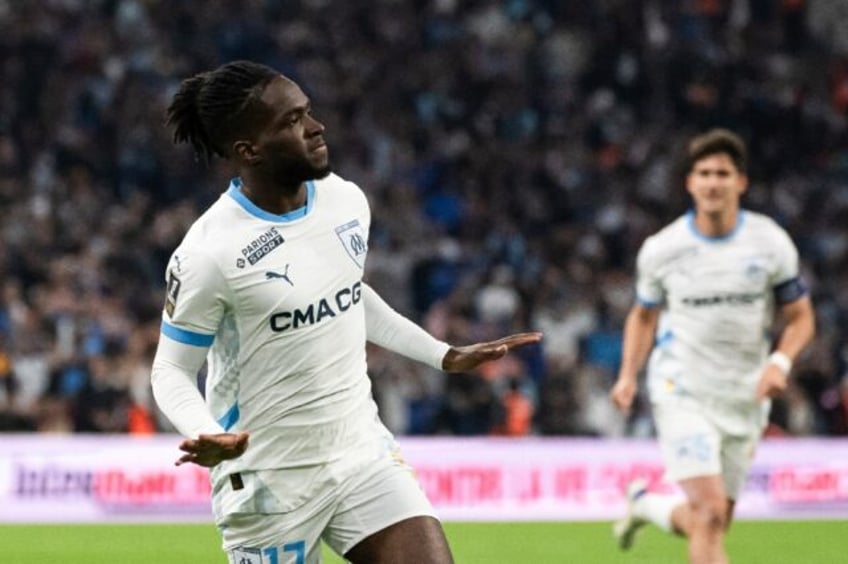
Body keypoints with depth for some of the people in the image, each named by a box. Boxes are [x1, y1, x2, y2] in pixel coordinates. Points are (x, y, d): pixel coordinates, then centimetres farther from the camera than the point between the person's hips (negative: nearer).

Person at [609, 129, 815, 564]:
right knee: (710, 511, -20)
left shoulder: (770, 243, -3)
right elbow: (643, 316, 13)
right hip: (682, 393, -3)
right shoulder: (661, 249, -5)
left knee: (708, 522, 10)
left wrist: (780, 362, -15)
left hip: (745, 398, 3)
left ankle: (645, 505, 42)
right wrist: (628, 374, -1)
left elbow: (800, 317, 4)